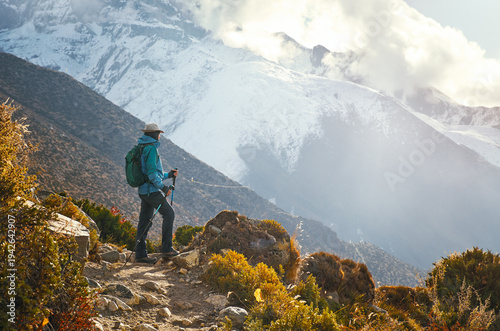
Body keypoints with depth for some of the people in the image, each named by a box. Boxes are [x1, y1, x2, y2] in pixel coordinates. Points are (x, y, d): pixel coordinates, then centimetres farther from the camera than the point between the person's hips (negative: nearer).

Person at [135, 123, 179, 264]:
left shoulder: (142, 149, 20)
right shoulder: (151, 148, -12)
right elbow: (151, 172, -20)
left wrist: (169, 174, 25)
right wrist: (163, 187, -16)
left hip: (143, 191, 10)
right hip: (152, 191, -10)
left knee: (144, 221, 8)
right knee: (169, 214, -3)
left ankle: (140, 254, 8)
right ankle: (167, 248, -3)